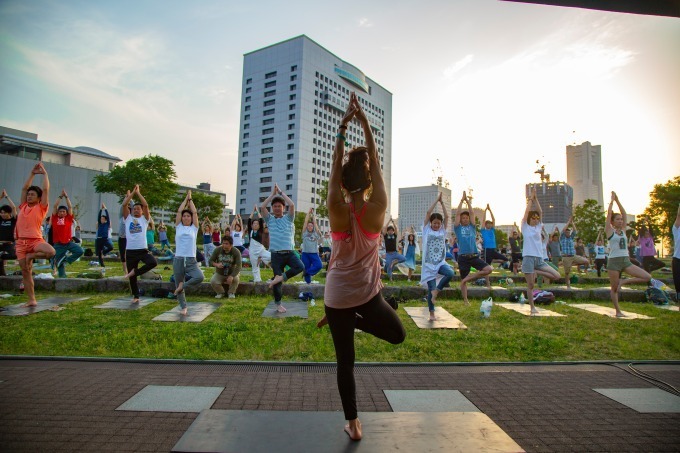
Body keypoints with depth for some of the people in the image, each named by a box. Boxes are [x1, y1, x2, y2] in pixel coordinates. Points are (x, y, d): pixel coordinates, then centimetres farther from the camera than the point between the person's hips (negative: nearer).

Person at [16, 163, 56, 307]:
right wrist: (33, 173, 19)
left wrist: (44, 173, 6)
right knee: (25, 272, 3)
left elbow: (46, 190, -1)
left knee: (51, 252, -35)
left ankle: (31, 256, -5)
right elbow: (24, 188, 19)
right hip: (21, 242, 4)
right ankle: (31, 300, 8)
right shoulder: (23, 207, 15)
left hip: (36, 240, -4)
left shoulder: (41, 208, 3)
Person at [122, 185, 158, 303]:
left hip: (143, 250, -1)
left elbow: (146, 205, -7)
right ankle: (136, 296, 22)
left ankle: (135, 272, -6)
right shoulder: (128, 218, 10)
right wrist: (132, 193, 0)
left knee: (153, 263, -29)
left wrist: (138, 193, -1)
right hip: (130, 251, 1)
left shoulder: (145, 219, 6)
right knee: (132, 277, 7)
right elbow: (124, 205, -3)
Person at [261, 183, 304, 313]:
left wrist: (281, 192, 0)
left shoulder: (288, 218, 8)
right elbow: (262, 207, -6)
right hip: (276, 254, 0)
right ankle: (278, 304, 18)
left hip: (290, 252, 0)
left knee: (300, 267, -28)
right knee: (278, 281, 3)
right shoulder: (269, 219, 10)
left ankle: (280, 278, -14)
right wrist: (273, 193, -1)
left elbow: (292, 205, -8)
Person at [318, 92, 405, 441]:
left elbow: (335, 164, -3)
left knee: (345, 362, 13)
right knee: (397, 334, 28)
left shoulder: (337, 210, -13)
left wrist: (342, 127, -2)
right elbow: (375, 160, -5)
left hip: (337, 296, 1)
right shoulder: (377, 208, -12)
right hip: (368, 294, 0)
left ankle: (353, 425, 22)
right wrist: (364, 122, 0)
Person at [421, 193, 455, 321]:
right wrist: (437, 200, -3)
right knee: (431, 288, -2)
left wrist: (442, 202, 5)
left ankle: (436, 291, -6)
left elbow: (446, 216, 3)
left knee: (450, 273, -29)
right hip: (429, 264, -3)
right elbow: (428, 213, -7)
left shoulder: (442, 230, 9)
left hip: (441, 262, 3)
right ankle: (431, 313, 14)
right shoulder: (427, 229, 1)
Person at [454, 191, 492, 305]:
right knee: (463, 280, 4)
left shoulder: (472, 227, 13)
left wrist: (468, 201, 6)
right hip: (463, 257, -3)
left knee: (489, 269, -15)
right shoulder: (458, 228, 5)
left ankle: (469, 277, 2)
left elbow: (472, 213, 7)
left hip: (474, 256, 3)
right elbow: (457, 213, -1)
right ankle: (465, 300, 19)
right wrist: (462, 201, 2)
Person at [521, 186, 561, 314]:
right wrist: (531, 198, 0)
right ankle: (532, 307, 13)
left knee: (557, 276, -8)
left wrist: (535, 198, 4)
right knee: (530, 285, 0)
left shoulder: (538, 227, 13)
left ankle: (536, 272, 9)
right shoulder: (525, 227, 1)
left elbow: (540, 212, 7)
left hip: (539, 258, 5)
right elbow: (527, 211, -7)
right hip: (528, 258, -5)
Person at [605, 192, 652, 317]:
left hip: (626, 261, 5)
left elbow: (624, 213, 6)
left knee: (647, 277, -10)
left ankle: (623, 282, 7)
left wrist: (617, 200, 5)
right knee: (614, 288, 2)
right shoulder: (609, 231, -2)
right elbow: (609, 213, -7)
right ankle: (618, 311, 15)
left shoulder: (623, 230, 11)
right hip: (614, 261, -5)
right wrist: (612, 200, 1)